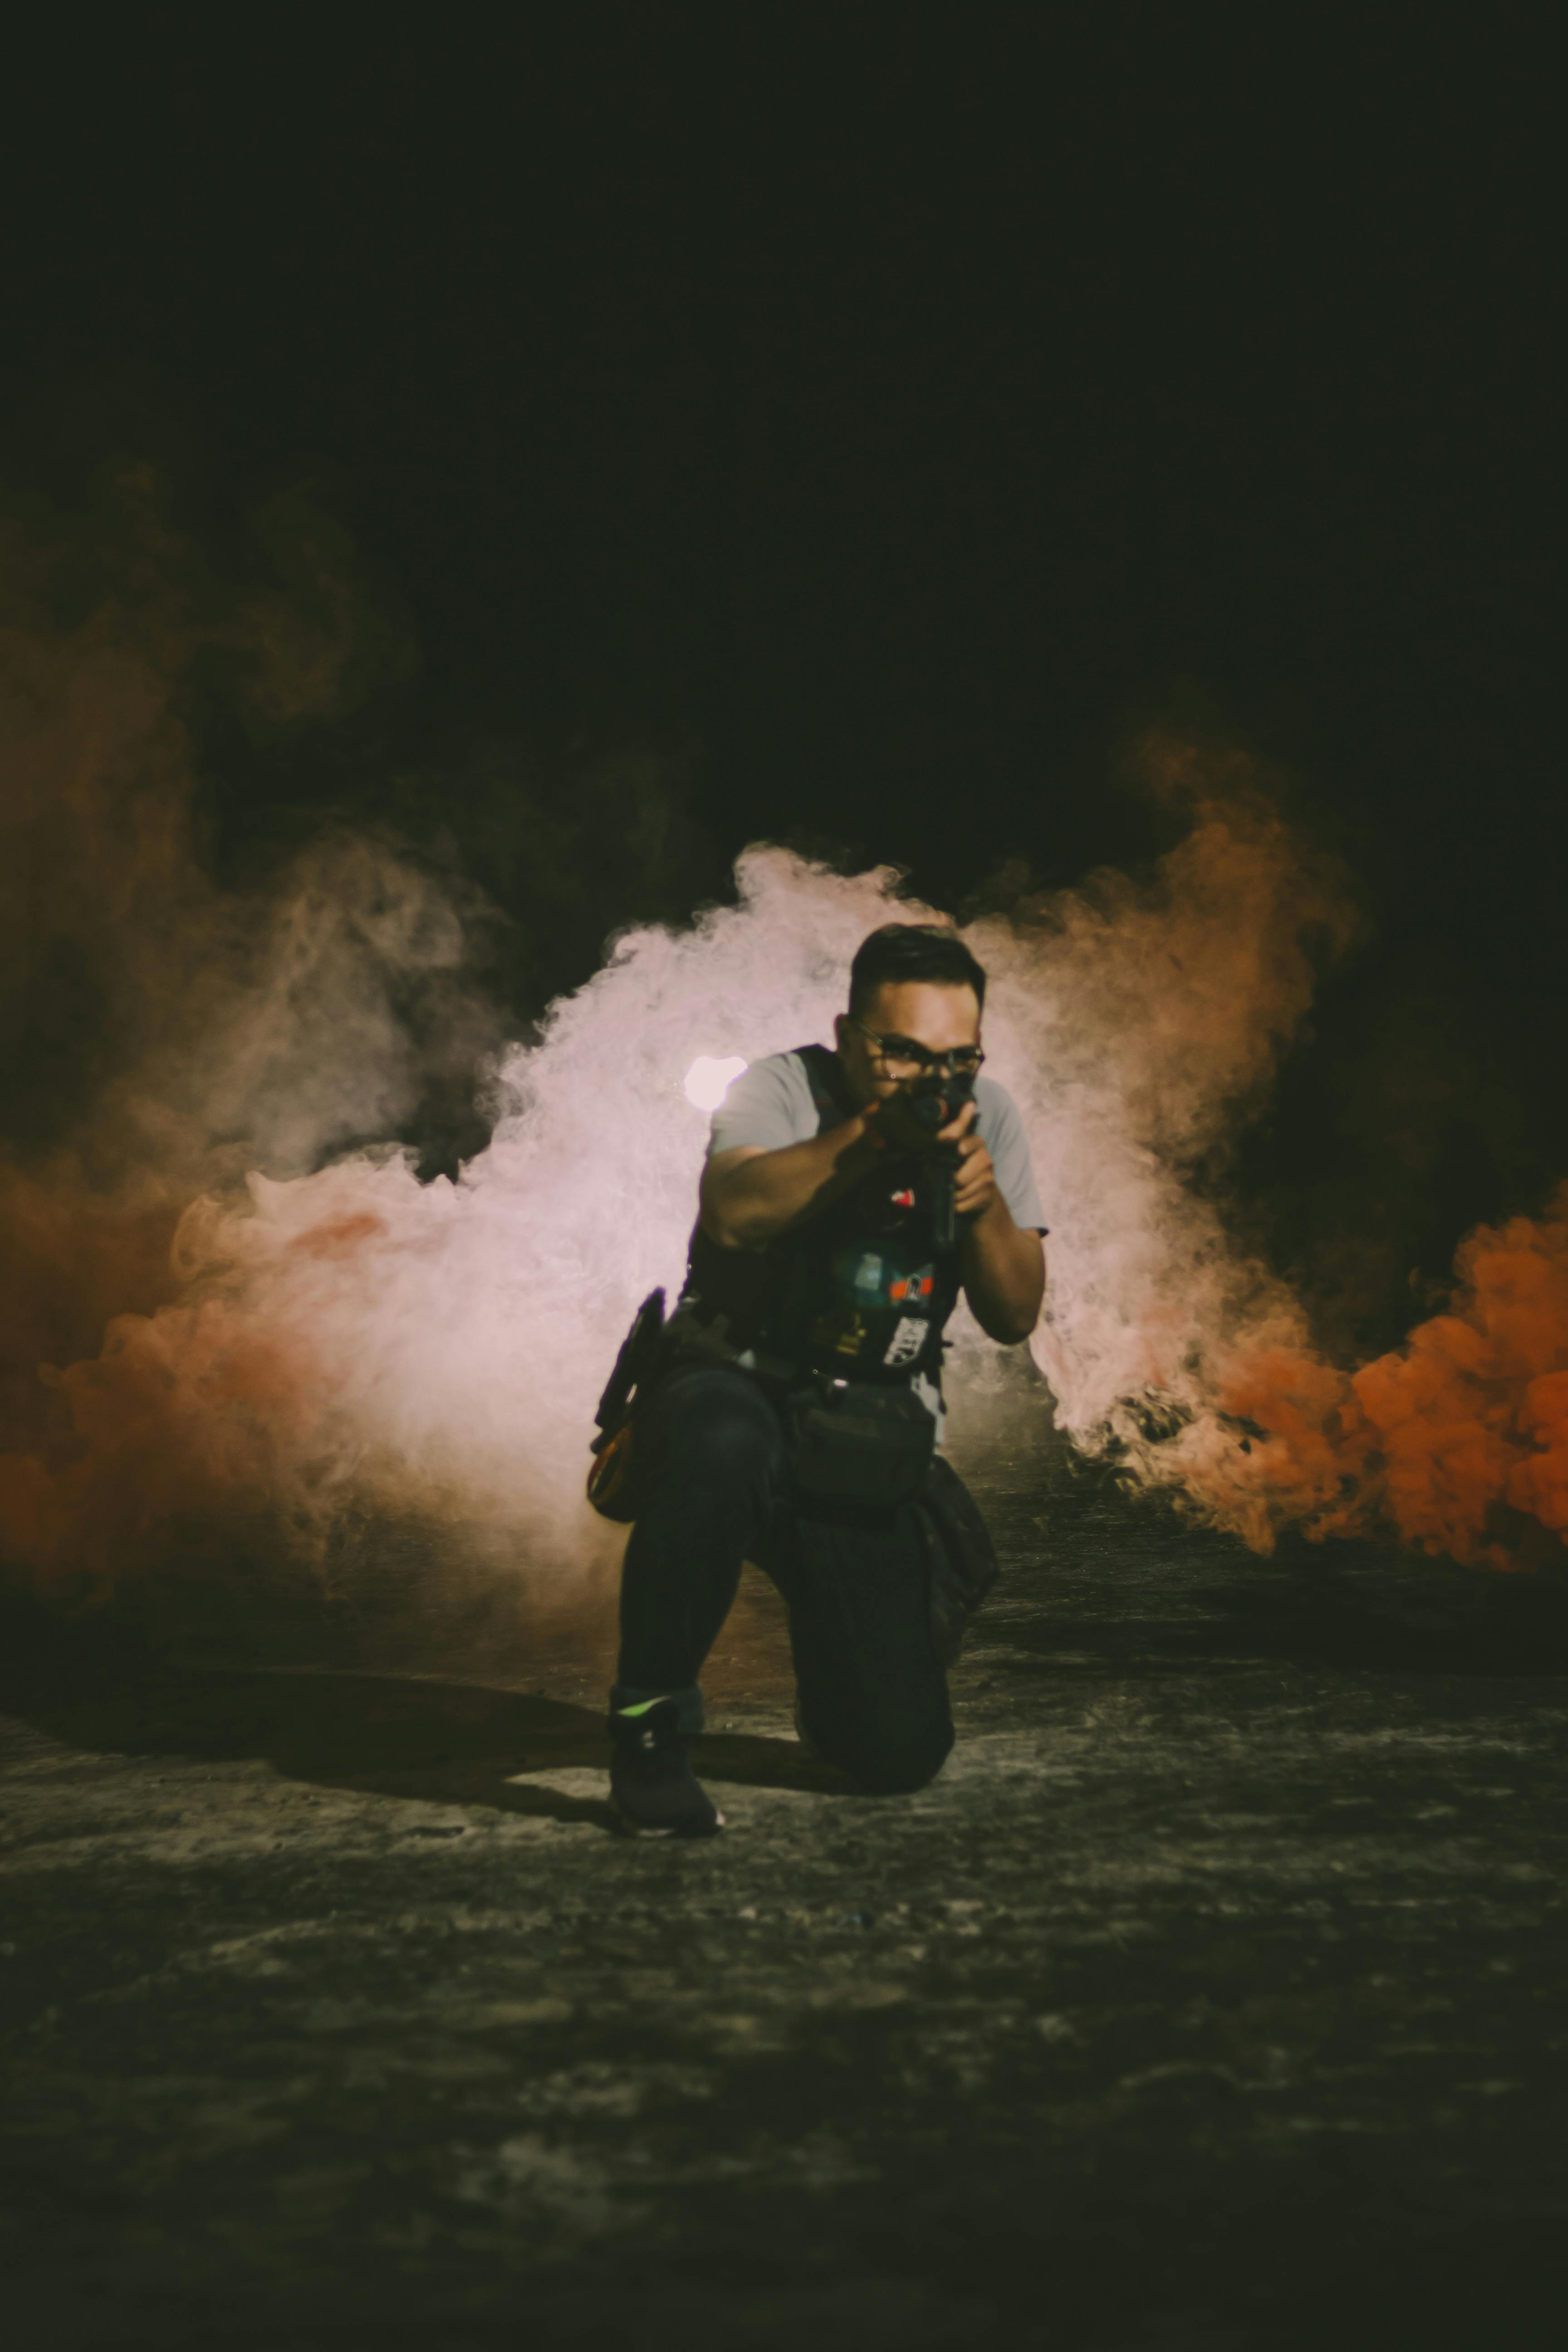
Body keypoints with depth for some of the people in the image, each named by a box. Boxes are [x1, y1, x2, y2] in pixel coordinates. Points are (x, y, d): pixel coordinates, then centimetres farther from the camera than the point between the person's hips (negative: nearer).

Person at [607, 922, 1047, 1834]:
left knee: (903, 1755, -5)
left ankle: (830, 1677, 34)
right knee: (725, 1449, -43)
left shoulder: (987, 1115, 2)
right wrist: (873, 1134, -41)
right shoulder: (783, 1090, -9)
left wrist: (986, 1204, -22)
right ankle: (650, 1723, -20)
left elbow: (1016, 1317, -3)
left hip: (867, 1458, 4)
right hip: (737, 1387, -3)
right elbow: (737, 1210, -32)